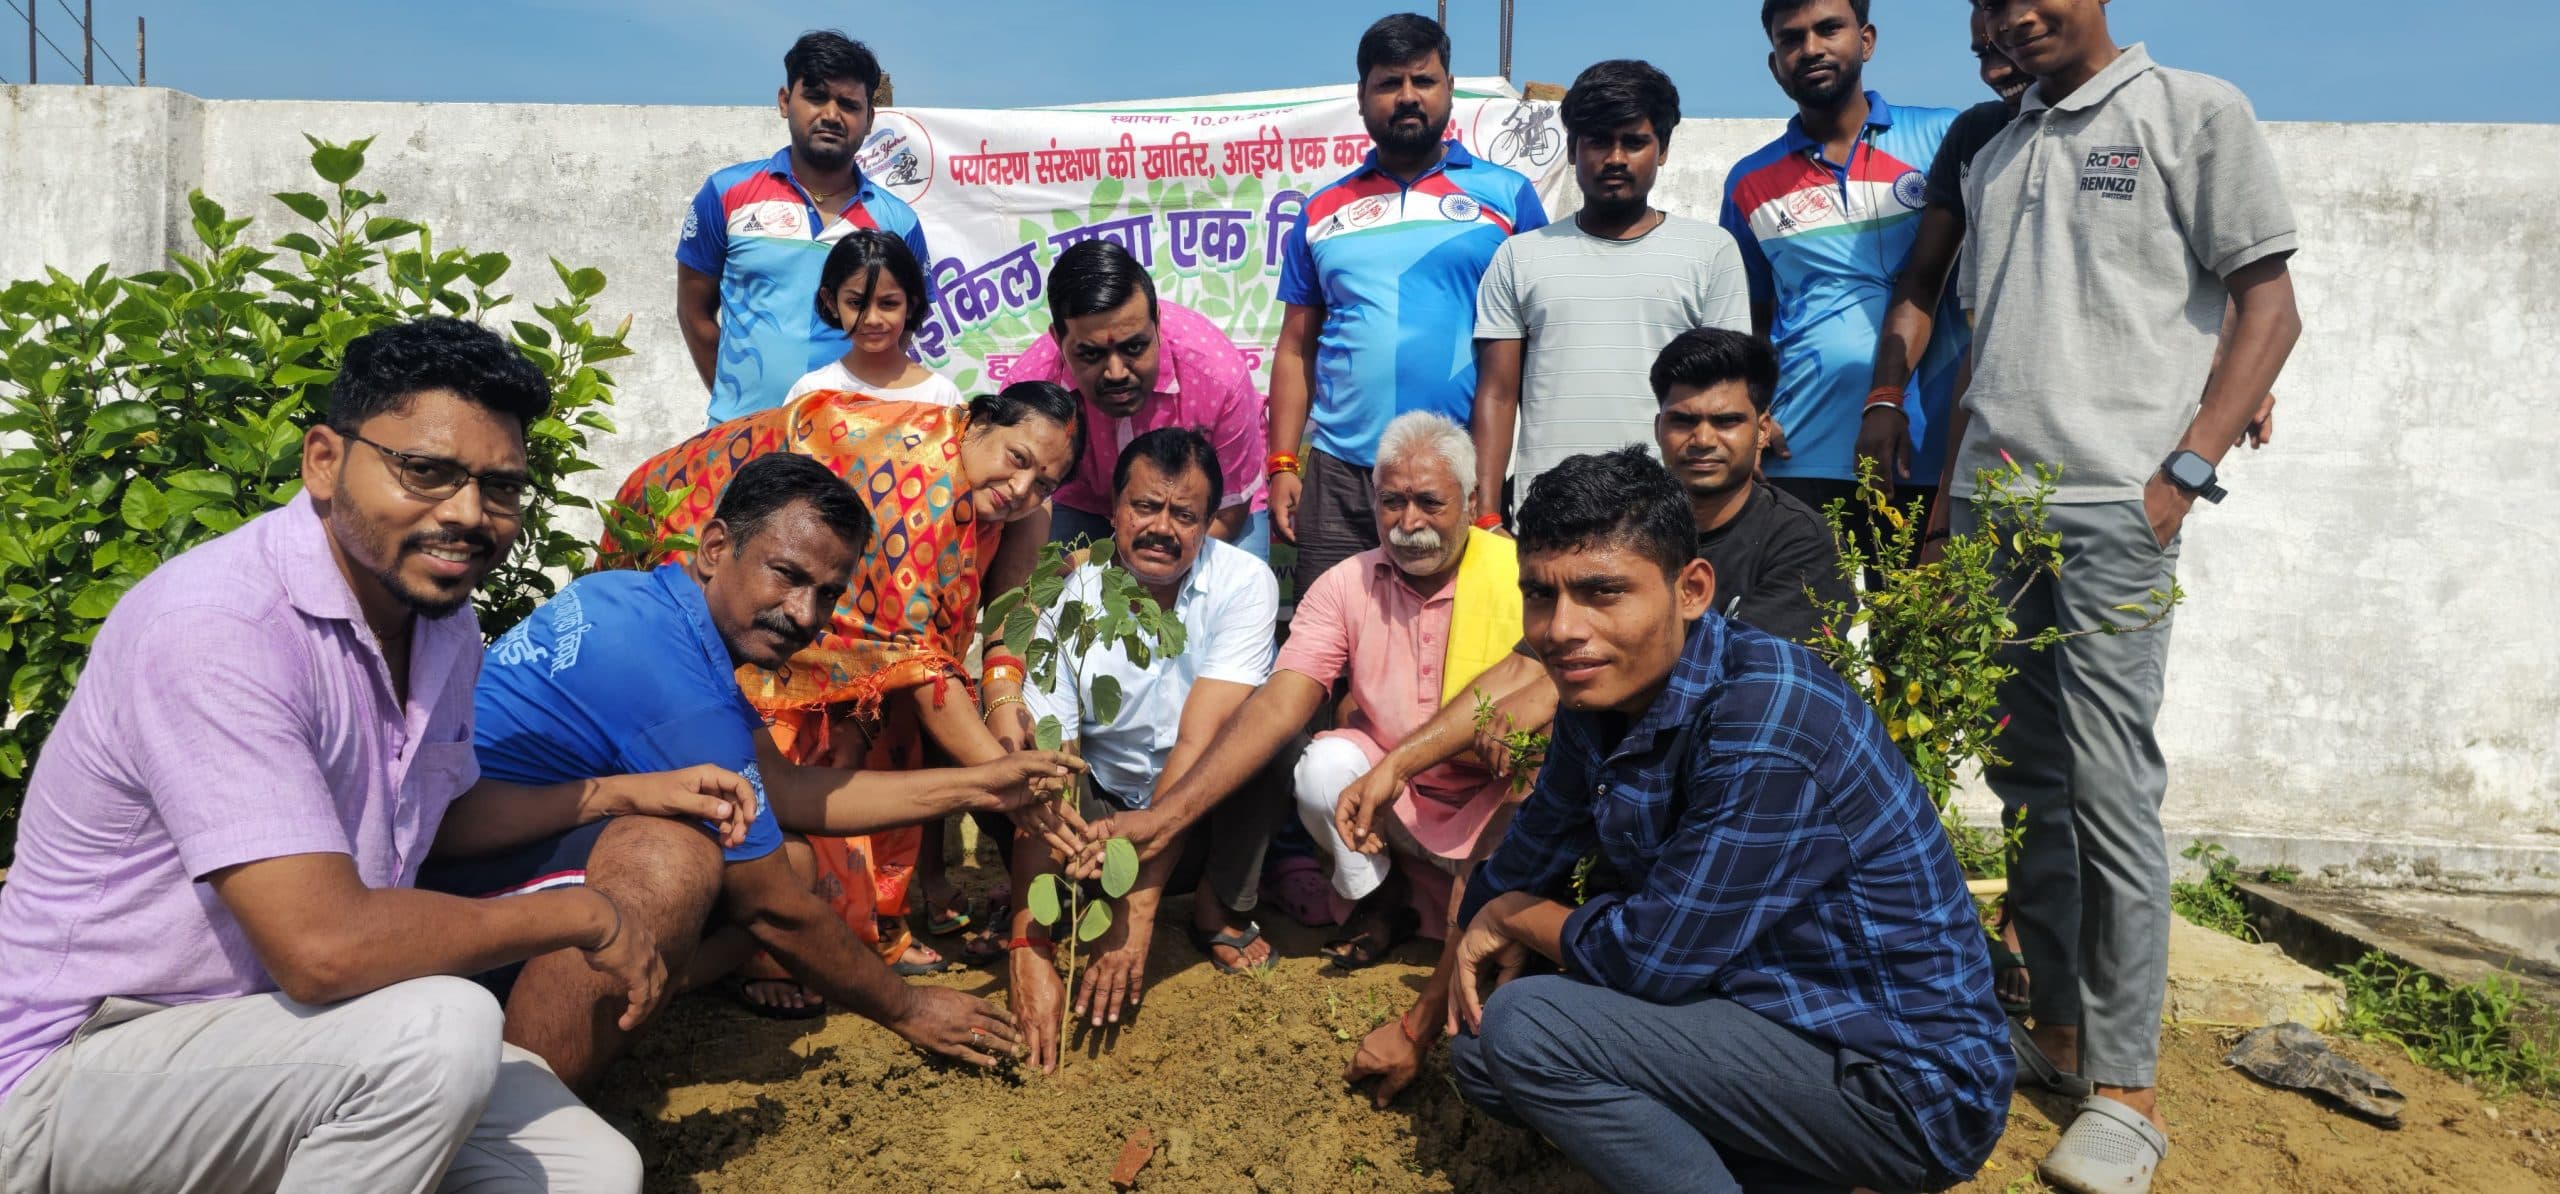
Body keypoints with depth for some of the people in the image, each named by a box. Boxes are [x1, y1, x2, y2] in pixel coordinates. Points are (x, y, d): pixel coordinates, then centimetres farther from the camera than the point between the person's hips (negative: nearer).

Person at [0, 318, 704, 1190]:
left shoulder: (442, 619, 1)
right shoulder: (217, 626, -26)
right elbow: (323, 946, -33)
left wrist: (620, 793, 10)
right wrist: (585, 915, -21)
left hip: (280, 1028, 8)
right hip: (79, 1065, -8)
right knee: (442, 1029, -33)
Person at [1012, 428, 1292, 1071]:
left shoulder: (1243, 584, -20)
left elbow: (1200, 744, -30)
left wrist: (1137, 906, -37)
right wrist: (1029, 949, -35)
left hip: (1210, 820, 0)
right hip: (1104, 816, 0)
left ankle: (1220, 910, -9)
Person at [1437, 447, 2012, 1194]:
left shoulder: (1765, 720, -27)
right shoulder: (1602, 698, -1)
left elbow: (1653, 957, -24)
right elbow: (1519, 867, 13)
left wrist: (1517, 920, -7)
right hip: (1784, 1012, 9)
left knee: (1526, 1030, -22)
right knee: (1483, 1048, 8)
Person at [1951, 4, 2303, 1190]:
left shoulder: (2193, 112, 4)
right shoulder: (1994, 157, 20)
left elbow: (2268, 306, -1)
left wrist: (2183, 475, -12)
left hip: (2110, 508, -6)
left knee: (2108, 790, -6)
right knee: (2026, 780, 9)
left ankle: (2125, 1086, 3)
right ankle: (2056, 1027, 22)